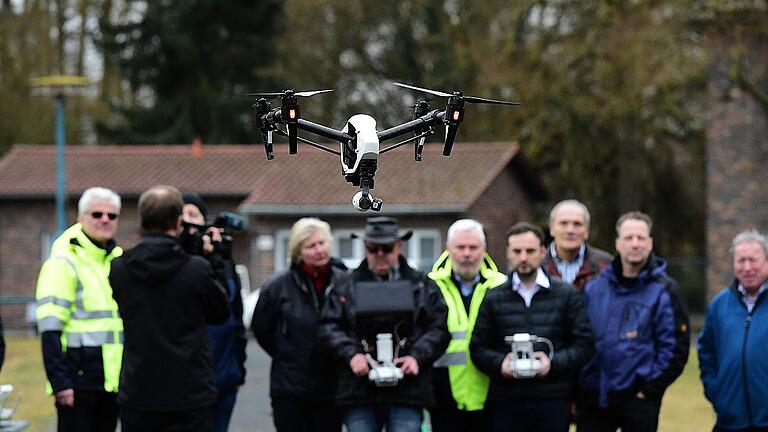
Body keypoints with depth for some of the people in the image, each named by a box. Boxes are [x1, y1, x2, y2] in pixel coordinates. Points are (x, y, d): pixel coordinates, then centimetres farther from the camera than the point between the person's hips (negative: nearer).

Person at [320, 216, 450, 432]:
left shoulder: (422, 286, 12)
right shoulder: (347, 287, 12)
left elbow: (439, 328, 5)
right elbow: (329, 326, 5)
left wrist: (417, 357, -11)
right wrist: (351, 354, -12)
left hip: (407, 388, -1)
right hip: (359, 392, 1)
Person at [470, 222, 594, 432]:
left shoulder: (566, 295, 7)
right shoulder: (493, 298, 10)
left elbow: (584, 343, 3)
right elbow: (478, 347, 8)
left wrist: (554, 362, -14)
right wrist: (500, 363, -12)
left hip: (553, 401, -1)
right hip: (505, 401, 1)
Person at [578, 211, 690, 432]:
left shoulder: (663, 290, -5)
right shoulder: (594, 287, 7)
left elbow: (676, 348, -8)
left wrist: (649, 388, -11)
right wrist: (576, 389, 5)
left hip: (638, 400, -4)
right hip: (592, 397, 4)